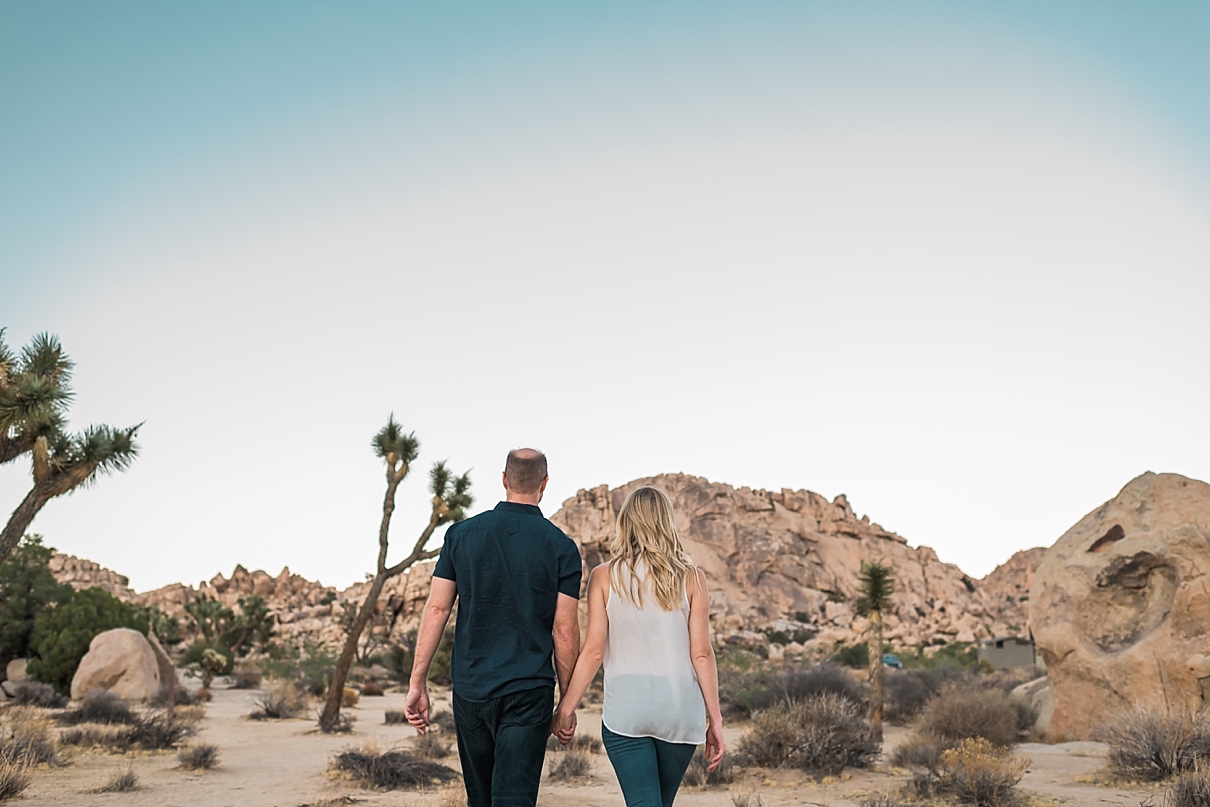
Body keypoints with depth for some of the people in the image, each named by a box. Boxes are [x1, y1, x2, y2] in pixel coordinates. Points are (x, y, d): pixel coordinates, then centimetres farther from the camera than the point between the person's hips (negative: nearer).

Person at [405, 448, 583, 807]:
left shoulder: (462, 534, 1)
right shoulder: (561, 547, -6)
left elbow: (436, 609, -2)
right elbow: (564, 632, -5)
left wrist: (417, 684, 3)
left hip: (470, 690, 3)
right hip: (529, 694, -3)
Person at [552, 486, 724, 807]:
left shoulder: (604, 576, -1)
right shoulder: (691, 578, 1)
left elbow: (594, 651, -3)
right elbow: (702, 654, -1)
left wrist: (565, 709, 6)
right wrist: (714, 719, 6)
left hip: (626, 708, -2)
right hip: (680, 708, 2)